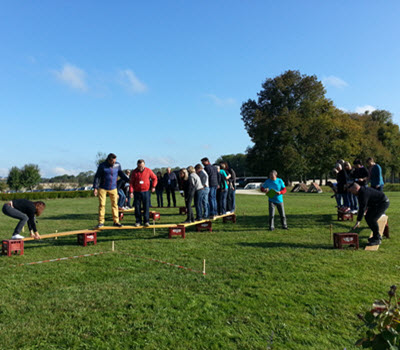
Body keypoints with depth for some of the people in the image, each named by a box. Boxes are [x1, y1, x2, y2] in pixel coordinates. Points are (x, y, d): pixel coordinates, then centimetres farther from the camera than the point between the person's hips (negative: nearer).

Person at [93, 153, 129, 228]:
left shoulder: (117, 165, -4)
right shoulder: (102, 165, -12)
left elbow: (121, 174, 12)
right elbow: (97, 177, -7)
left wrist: (128, 180, 5)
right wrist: (95, 188, -11)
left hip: (113, 188, 3)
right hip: (102, 188, -2)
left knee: (115, 204, 3)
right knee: (102, 205, -1)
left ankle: (116, 221, 10)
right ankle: (101, 222, 6)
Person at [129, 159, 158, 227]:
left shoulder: (148, 171, -1)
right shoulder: (134, 172, -1)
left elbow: (154, 178, 12)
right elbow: (131, 182, 1)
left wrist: (153, 186, 2)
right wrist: (131, 191, -6)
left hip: (146, 192, -1)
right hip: (137, 192, 1)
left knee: (146, 207, -1)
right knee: (137, 207, 2)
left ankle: (146, 221, 7)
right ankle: (138, 221, 13)